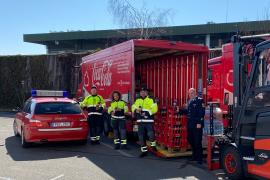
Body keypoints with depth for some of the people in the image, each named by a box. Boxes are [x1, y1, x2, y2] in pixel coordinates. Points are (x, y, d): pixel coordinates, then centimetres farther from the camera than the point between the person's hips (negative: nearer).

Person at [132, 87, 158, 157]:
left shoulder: (151, 100, 0)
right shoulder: (137, 101, 16)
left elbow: (154, 109, -10)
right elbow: (133, 108, 11)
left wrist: (147, 113, -19)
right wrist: (136, 110, -11)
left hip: (149, 121, -5)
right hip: (140, 121, 5)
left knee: (150, 134, -18)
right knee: (141, 136, 8)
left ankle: (153, 145, 11)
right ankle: (144, 151, 21)